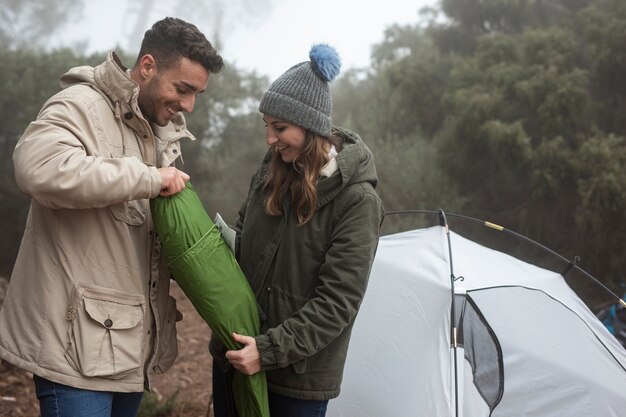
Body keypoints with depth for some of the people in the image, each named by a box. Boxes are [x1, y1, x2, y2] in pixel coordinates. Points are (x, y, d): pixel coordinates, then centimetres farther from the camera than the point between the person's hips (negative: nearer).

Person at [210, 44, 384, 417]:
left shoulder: (357, 200, -17)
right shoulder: (271, 173, 2)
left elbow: (337, 301, -18)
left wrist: (271, 349, -21)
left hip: (299, 376, -6)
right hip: (235, 355, 6)